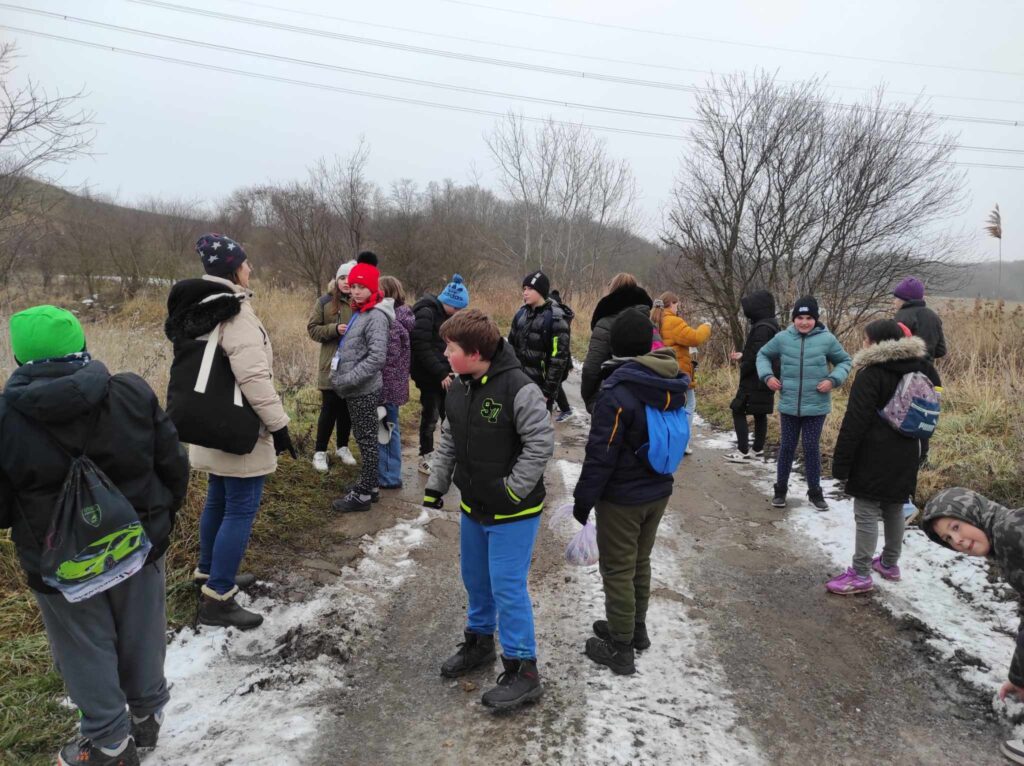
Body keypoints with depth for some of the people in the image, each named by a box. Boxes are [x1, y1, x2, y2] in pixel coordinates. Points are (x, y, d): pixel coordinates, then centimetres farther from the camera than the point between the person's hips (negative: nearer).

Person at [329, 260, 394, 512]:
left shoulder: (375, 316, -17)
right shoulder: (359, 312, 11)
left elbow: (377, 358, -25)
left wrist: (347, 380, -22)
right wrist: (341, 377, 11)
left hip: (364, 391, -9)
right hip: (357, 390, 9)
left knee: (367, 442, 0)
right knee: (365, 440, 17)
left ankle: (363, 495, 9)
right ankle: (370, 486, 28)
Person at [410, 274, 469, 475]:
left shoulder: (446, 315, 11)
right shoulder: (426, 313, -15)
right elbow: (421, 348, -21)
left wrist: (448, 370, 1)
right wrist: (440, 373, -21)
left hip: (444, 374, 8)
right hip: (428, 375, -7)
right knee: (431, 416, 0)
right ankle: (425, 458, 14)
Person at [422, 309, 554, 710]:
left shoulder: (518, 388, -23)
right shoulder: (458, 389, 2)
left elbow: (541, 442, -21)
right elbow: (448, 441, 11)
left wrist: (513, 489, -20)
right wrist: (436, 483, 5)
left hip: (513, 513, -8)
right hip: (473, 507, 8)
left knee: (507, 587, -2)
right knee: (475, 579, 22)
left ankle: (523, 670, 14)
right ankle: (479, 642, 44)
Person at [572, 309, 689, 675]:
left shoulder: (618, 390, -24)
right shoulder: (675, 385, 0)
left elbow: (601, 453, -22)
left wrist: (583, 499, -12)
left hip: (622, 498, -7)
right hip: (659, 491, 7)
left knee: (618, 569, 7)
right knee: (640, 562, 23)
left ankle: (620, 648, 18)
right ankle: (636, 629, 39)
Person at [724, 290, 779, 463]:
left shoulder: (762, 328, -20)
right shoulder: (769, 325, 12)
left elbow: (757, 356, -25)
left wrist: (742, 369, -10)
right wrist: (742, 356, 14)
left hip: (755, 380, -10)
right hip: (764, 379, 10)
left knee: (738, 411, -3)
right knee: (760, 414, 13)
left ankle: (743, 451, -3)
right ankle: (758, 450, 20)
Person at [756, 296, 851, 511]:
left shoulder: (827, 339, -6)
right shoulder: (782, 338, -3)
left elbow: (844, 361, 7)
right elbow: (763, 355, 13)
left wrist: (833, 380, -10)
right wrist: (767, 376, -3)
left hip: (816, 406, -1)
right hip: (789, 405, 1)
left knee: (811, 447, 6)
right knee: (787, 446, 11)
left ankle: (815, 491, 22)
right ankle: (781, 488, 25)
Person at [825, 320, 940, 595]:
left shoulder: (871, 373, -15)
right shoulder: (919, 370, 10)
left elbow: (855, 422, -18)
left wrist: (841, 461, -13)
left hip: (873, 456, -8)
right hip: (904, 455, 8)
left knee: (867, 513, -3)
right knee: (894, 509, 18)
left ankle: (861, 574, 1)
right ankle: (889, 563, 31)